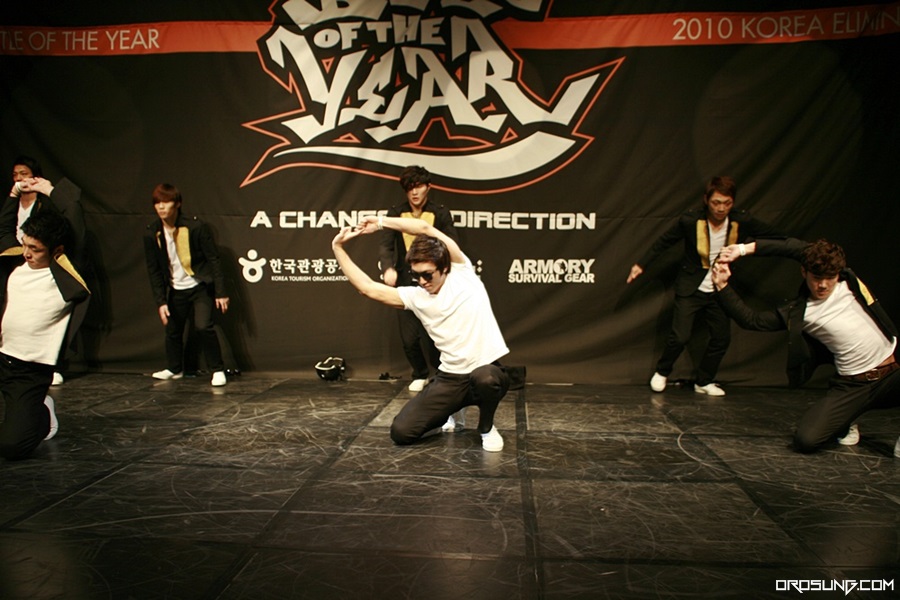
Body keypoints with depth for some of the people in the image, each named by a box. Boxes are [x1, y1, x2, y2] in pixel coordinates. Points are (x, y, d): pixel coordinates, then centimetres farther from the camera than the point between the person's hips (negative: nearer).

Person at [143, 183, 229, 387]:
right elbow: (154, 271, 1)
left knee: (203, 326, -19)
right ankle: (174, 369, 37)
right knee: (173, 330, 12)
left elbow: (214, 259, -11)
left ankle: (218, 370, -2)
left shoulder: (195, 227, -16)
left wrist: (220, 292, -12)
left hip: (200, 287, -4)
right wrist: (161, 301, -4)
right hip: (176, 291, 4)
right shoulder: (151, 234, -5)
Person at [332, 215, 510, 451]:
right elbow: (368, 288, 3)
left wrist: (381, 222, -5)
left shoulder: (463, 273, -4)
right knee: (401, 432, -8)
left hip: (488, 371, -3)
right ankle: (448, 414, 25)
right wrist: (338, 248, 4)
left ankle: (486, 427, -4)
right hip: (450, 378, 4)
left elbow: (425, 228, -12)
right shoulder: (415, 296, 3)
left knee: (483, 378, -41)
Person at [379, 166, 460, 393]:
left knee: (429, 337, -8)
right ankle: (420, 374, 32)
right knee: (409, 338, 5)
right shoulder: (395, 213, 5)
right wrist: (388, 268, -23)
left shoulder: (441, 214, 1)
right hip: (405, 283, 2)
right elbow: (385, 245, -2)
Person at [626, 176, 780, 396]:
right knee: (680, 337, -12)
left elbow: (775, 237, 4)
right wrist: (641, 264, -4)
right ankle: (662, 373, 15)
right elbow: (663, 242, -3)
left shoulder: (742, 222, -9)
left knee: (722, 337, 5)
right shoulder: (690, 221, -15)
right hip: (690, 289, -3)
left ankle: (704, 382, 24)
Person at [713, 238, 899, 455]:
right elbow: (750, 319, -6)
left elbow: (804, 248, -7)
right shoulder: (799, 312, -5)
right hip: (852, 385, 0)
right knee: (806, 439, -17)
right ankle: (845, 420, 18)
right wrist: (722, 285, -12)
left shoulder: (850, 282, -2)